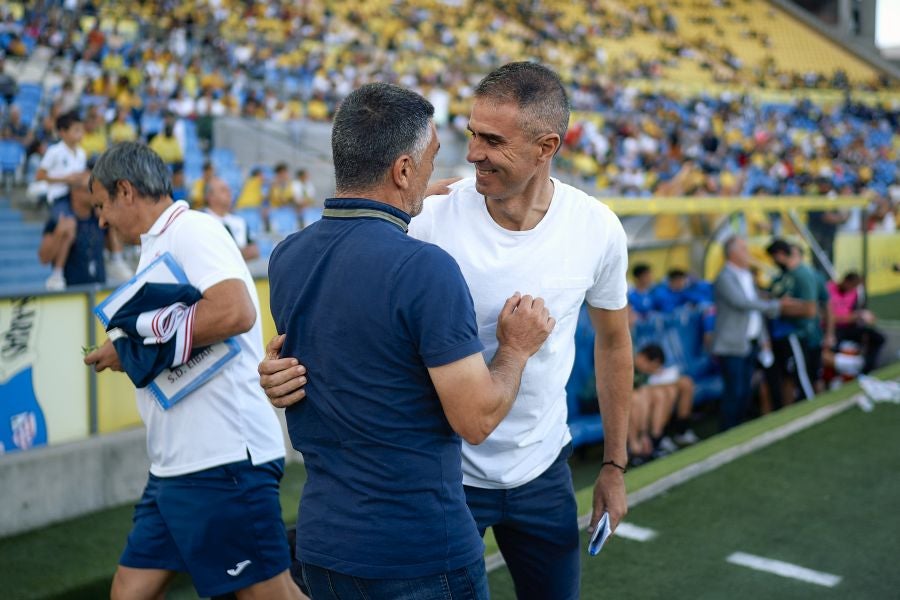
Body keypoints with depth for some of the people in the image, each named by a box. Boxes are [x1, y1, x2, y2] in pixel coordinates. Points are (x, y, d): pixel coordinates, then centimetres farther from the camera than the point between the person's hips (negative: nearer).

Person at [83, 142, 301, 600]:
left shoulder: (191, 229, -10)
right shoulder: (160, 246, 19)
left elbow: (235, 312, -27)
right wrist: (124, 355, 7)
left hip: (223, 459, -10)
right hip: (174, 464, 10)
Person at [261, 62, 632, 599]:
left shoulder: (598, 229, -10)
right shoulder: (431, 220, -19)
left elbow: (613, 340, 5)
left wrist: (615, 466, 8)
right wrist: (289, 367, -33)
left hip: (543, 474, 3)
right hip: (444, 470, -2)